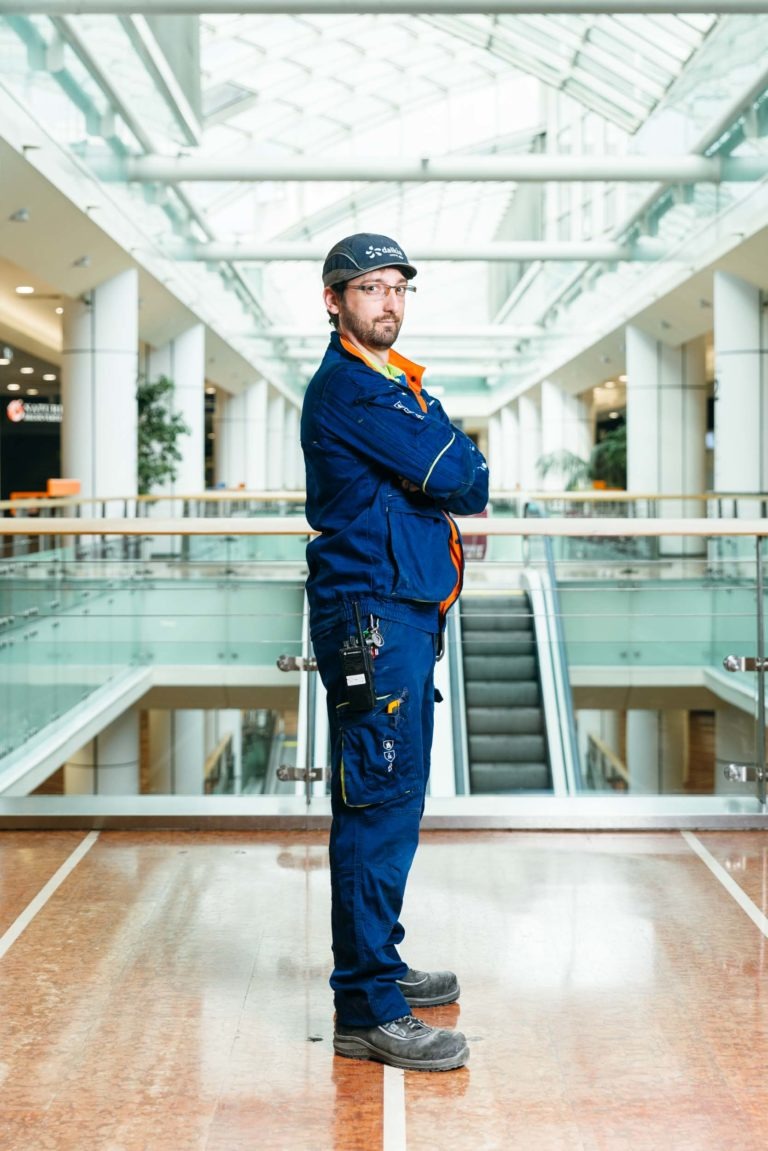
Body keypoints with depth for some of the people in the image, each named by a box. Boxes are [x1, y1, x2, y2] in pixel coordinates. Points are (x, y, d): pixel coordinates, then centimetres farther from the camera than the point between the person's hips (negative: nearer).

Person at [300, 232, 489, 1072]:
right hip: (372, 617, -10)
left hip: (405, 616, 10)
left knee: (394, 797, 17)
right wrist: (468, 469, 6)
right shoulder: (346, 388, -12)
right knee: (378, 803, -11)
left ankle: (376, 965, 29)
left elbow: (458, 480, 17)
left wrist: (453, 475, -3)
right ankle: (367, 1012, -7)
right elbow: (461, 481, -14)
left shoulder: (398, 386, 21)